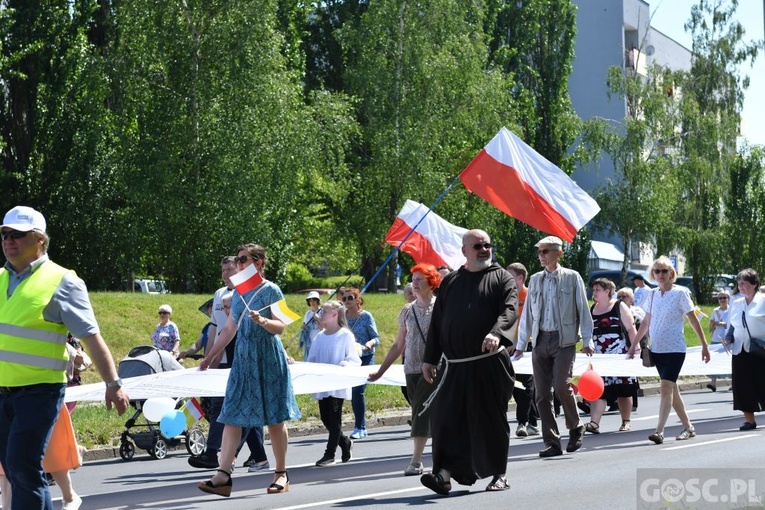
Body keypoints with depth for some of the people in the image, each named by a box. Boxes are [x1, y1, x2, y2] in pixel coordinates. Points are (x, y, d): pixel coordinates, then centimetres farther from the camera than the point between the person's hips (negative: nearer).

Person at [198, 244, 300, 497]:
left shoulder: (271, 290, -4)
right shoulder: (237, 293, 13)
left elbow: (280, 326, -9)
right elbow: (229, 329, 18)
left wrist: (263, 321, -29)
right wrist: (210, 356, 16)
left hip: (269, 357, -6)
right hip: (243, 358, 6)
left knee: (275, 418, 1)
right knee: (232, 416, -4)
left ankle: (281, 474, 11)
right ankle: (223, 476, -9)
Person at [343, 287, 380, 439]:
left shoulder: (366, 316, -4)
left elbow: (376, 338, -3)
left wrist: (370, 343, -24)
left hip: (365, 358, -4)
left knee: (358, 391, -14)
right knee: (352, 392, 5)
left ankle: (360, 427, -8)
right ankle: (361, 426, 16)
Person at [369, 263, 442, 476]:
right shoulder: (407, 310, 11)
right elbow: (398, 346, 16)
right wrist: (380, 371, 14)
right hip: (412, 370, 5)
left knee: (422, 410, -13)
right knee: (420, 412, 5)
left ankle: (416, 460, -12)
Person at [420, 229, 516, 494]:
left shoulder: (501, 278, 5)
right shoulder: (450, 281, 15)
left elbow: (510, 308, -13)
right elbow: (437, 322, 18)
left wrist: (496, 333, -32)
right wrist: (430, 358, 13)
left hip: (490, 362, -3)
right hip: (457, 365, 3)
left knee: (491, 418, 3)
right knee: (445, 414, -9)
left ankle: (499, 474, 16)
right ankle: (446, 473, -10)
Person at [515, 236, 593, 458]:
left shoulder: (572, 278, 2)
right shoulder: (535, 280, 13)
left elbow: (583, 310, 2)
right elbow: (527, 313, 16)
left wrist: (587, 341, -4)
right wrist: (521, 344, 13)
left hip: (564, 340, -4)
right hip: (540, 340, 4)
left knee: (561, 386, -18)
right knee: (542, 394, 0)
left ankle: (575, 428, 8)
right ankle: (552, 443, 7)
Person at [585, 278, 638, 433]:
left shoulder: (619, 307, -1)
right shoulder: (591, 310, 12)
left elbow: (631, 329, -4)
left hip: (620, 356, -3)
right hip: (599, 357, 3)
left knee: (623, 392, 5)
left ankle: (626, 423, 16)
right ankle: (594, 423, -17)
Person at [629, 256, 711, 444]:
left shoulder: (680, 293, -6)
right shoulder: (652, 295, 9)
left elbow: (693, 320, -3)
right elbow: (646, 322, 18)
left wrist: (704, 345, -3)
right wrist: (634, 344, 19)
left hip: (675, 349, -6)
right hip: (657, 349, 6)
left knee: (666, 388, -16)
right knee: (672, 389, 11)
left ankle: (659, 431, -21)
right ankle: (688, 427, 21)